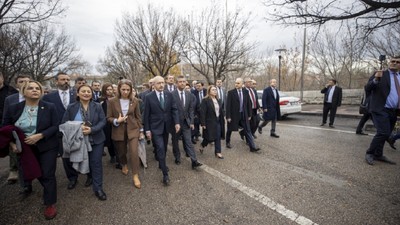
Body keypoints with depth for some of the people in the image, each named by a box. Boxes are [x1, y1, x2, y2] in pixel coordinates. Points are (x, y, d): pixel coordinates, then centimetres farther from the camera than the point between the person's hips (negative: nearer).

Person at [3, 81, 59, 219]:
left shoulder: (49, 107, -9)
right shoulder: (13, 108, -4)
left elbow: (55, 126, -10)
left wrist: (40, 135, -24)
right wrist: (11, 143, -12)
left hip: (47, 147, -3)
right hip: (26, 149, 3)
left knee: (48, 174, 0)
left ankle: (50, 203, 14)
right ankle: (49, 190, 44)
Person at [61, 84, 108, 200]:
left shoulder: (97, 106, -3)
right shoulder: (71, 107, -3)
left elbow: (103, 121, -7)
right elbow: (64, 123, -3)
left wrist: (91, 129, -22)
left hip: (96, 140, 0)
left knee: (96, 163, 2)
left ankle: (98, 188, 11)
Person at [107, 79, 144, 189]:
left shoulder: (135, 101, -3)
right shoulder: (112, 101, -6)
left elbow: (138, 116, 4)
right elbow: (108, 118, -1)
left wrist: (141, 131, 5)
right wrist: (116, 121, -21)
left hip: (133, 130, -1)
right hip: (118, 131, 1)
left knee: (134, 152, -10)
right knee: (121, 152, 16)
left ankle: (135, 175, 5)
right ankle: (124, 165, 49)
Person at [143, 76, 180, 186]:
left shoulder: (169, 95, 0)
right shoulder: (149, 97, -9)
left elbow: (174, 109, 0)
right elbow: (146, 114, -6)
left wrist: (176, 122, -13)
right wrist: (147, 129, -7)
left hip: (166, 126, 4)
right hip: (155, 127, -4)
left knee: (164, 148, 17)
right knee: (160, 149, -9)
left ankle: (161, 164, 40)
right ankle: (165, 174, -3)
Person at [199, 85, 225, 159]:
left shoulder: (219, 100, 9)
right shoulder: (205, 100, -12)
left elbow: (221, 111, 11)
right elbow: (202, 113, -14)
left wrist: (222, 121, 8)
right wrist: (203, 123, -17)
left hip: (217, 122, 6)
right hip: (209, 122, -6)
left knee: (218, 137, 6)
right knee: (209, 137, 3)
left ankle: (218, 152, 16)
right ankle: (202, 146, 33)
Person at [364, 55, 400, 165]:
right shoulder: (380, 74, -1)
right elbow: (367, 88, -12)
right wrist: (375, 79, -29)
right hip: (381, 110, -6)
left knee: (385, 134, 10)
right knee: (383, 133, -15)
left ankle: (378, 155, 20)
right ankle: (369, 153, -1)